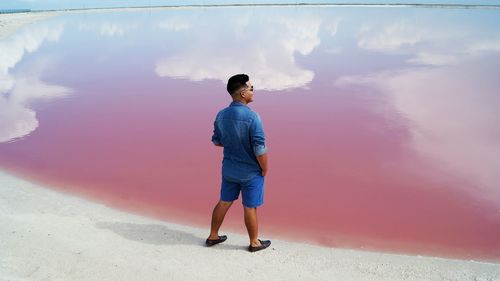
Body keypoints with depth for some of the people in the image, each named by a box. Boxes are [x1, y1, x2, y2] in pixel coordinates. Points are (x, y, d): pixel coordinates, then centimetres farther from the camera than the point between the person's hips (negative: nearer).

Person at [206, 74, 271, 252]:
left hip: (229, 169, 6)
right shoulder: (252, 117, -24)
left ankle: (213, 236, 34)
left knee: (224, 202, 20)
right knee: (250, 208, 10)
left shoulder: (221, 115, -4)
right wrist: (264, 170, -7)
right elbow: (260, 149, -23)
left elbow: (216, 141, 9)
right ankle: (254, 242, 29)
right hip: (251, 172, -6)